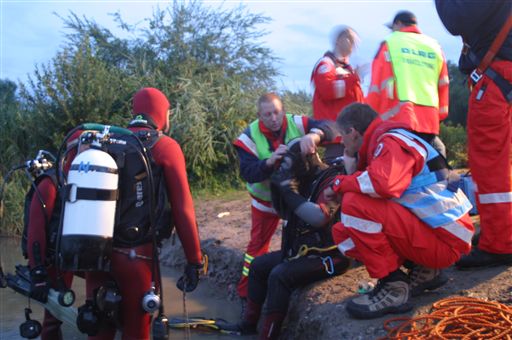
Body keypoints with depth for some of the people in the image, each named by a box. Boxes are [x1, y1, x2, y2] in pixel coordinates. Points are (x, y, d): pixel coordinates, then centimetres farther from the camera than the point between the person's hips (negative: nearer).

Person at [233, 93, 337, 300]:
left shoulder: (296, 123, -18)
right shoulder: (250, 137, -18)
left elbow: (327, 129, -29)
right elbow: (247, 172, -27)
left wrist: (313, 135, -51)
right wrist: (269, 161, -44)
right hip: (266, 198, -1)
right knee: (259, 241, 7)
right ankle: (247, 288, 18)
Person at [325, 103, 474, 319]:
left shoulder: (392, 142, -14)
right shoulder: (382, 143, 17)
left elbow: (383, 184, -33)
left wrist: (340, 183, -16)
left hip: (445, 240, -10)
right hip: (428, 230, 10)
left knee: (355, 204, -24)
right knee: (343, 232, 7)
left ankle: (393, 288, -14)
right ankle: (423, 270, 7)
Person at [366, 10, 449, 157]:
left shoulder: (390, 44, 7)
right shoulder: (435, 47, 20)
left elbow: (377, 85, 2)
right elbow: (443, 86, 19)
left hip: (398, 119, -4)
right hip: (430, 120, 5)